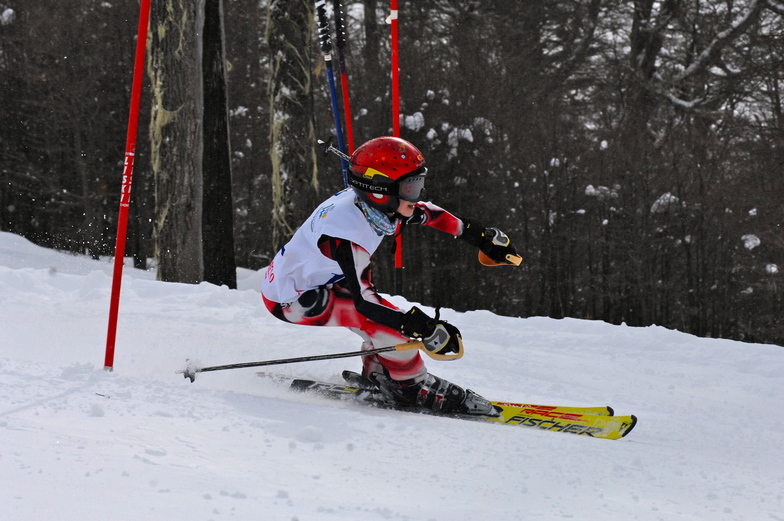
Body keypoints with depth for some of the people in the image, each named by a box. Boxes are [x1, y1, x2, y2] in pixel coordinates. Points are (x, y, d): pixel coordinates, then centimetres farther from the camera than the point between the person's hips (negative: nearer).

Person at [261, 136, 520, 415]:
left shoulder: (371, 202, -10)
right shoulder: (346, 231, -34)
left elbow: (424, 211, 8)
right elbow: (362, 302, -35)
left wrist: (479, 235, 13)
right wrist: (423, 329, -39)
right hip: (290, 299, -9)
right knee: (380, 319, -19)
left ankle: (378, 375, 19)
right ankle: (413, 389, -2)